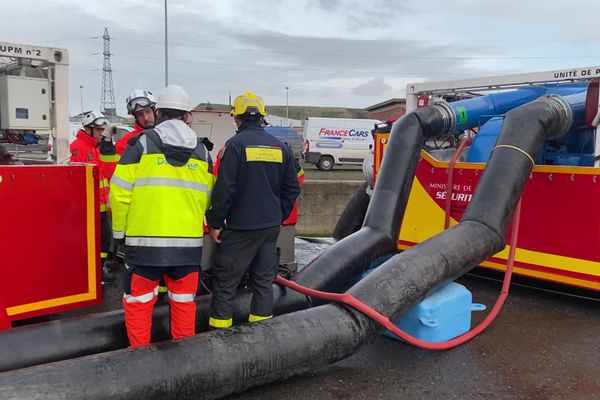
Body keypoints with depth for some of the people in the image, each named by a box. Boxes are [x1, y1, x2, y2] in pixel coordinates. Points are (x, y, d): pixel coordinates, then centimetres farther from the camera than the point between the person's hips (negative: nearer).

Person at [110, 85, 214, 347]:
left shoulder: (142, 143, -1)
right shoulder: (202, 150, 9)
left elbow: (120, 192, -4)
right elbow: (207, 198, 9)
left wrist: (119, 231, 7)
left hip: (144, 239, -3)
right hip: (189, 240, 3)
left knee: (138, 301, 10)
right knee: (184, 301, 15)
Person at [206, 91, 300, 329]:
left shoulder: (235, 145, -11)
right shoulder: (280, 148, 7)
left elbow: (224, 189, -15)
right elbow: (292, 189, 11)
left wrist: (215, 223, -6)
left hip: (240, 228, -5)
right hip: (271, 227, 6)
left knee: (225, 282, 6)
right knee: (264, 280, 14)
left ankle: (219, 327, 11)